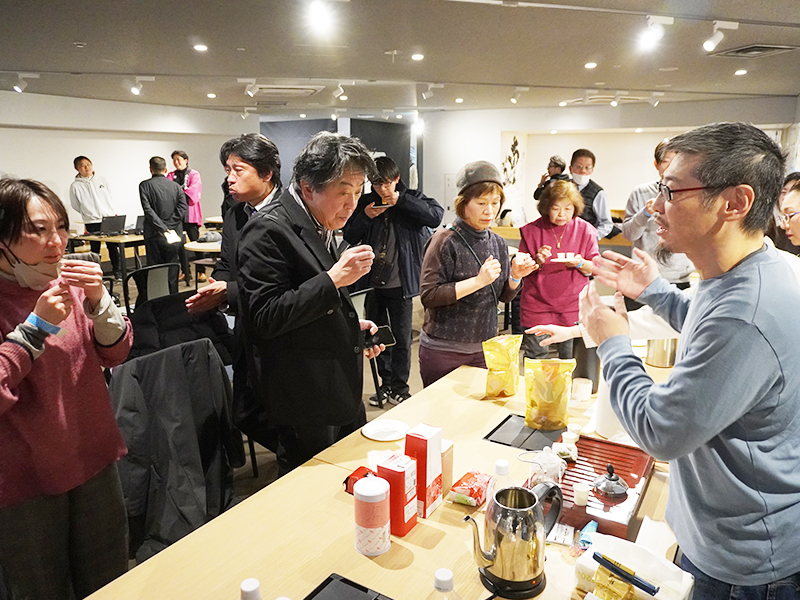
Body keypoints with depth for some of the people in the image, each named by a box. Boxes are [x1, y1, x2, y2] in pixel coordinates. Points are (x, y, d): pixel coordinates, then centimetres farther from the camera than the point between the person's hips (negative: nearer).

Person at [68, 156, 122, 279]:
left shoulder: (102, 180, 9)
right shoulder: (75, 186, 0)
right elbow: (76, 205, 7)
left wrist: (113, 213, 5)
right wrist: (90, 214, 4)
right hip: (92, 222, -2)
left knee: (113, 246, 4)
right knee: (95, 249, 3)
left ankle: (117, 270, 15)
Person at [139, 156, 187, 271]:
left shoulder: (145, 185, -1)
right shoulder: (176, 186, 7)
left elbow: (148, 210, -12)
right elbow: (182, 209, -5)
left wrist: (164, 229, -14)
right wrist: (169, 227, -6)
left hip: (154, 236, -2)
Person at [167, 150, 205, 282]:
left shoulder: (194, 174, 3)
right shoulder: (171, 175, 15)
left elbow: (194, 191, -9)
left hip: (190, 213, -4)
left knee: (195, 242, -5)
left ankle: (201, 272, 2)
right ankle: (185, 272, 13)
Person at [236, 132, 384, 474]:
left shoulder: (320, 226, 10)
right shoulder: (268, 230, -19)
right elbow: (265, 318, -23)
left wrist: (353, 326, 8)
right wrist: (333, 279, -26)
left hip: (342, 388, 9)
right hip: (304, 399, -9)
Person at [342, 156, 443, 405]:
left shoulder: (411, 198, 1)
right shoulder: (366, 202, 7)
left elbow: (436, 215, -17)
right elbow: (349, 237, 6)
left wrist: (401, 200, -18)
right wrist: (365, 217, -11)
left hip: (399, 282, -3)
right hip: (372, 281, 3)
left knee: (402, 338, 4)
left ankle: (399, 388, 20)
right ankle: (386, 384, 29)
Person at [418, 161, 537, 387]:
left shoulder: (498, 243, 4)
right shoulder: (445, 241, -13)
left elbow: (504, 296, 11)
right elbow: (428, 296, -20)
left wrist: (516, 276, -9)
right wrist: (478, 281, -23)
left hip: (483, 349, 5)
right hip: (443, 350, -5)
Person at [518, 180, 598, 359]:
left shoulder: (585, 230, 3)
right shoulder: (532, 230, 0)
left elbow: (595, 268, 5)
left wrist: (579, 263, -15)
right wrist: (537, 261, -17)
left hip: (573, 308, 1)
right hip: (537, 307, 0)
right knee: (534, 363, 4)